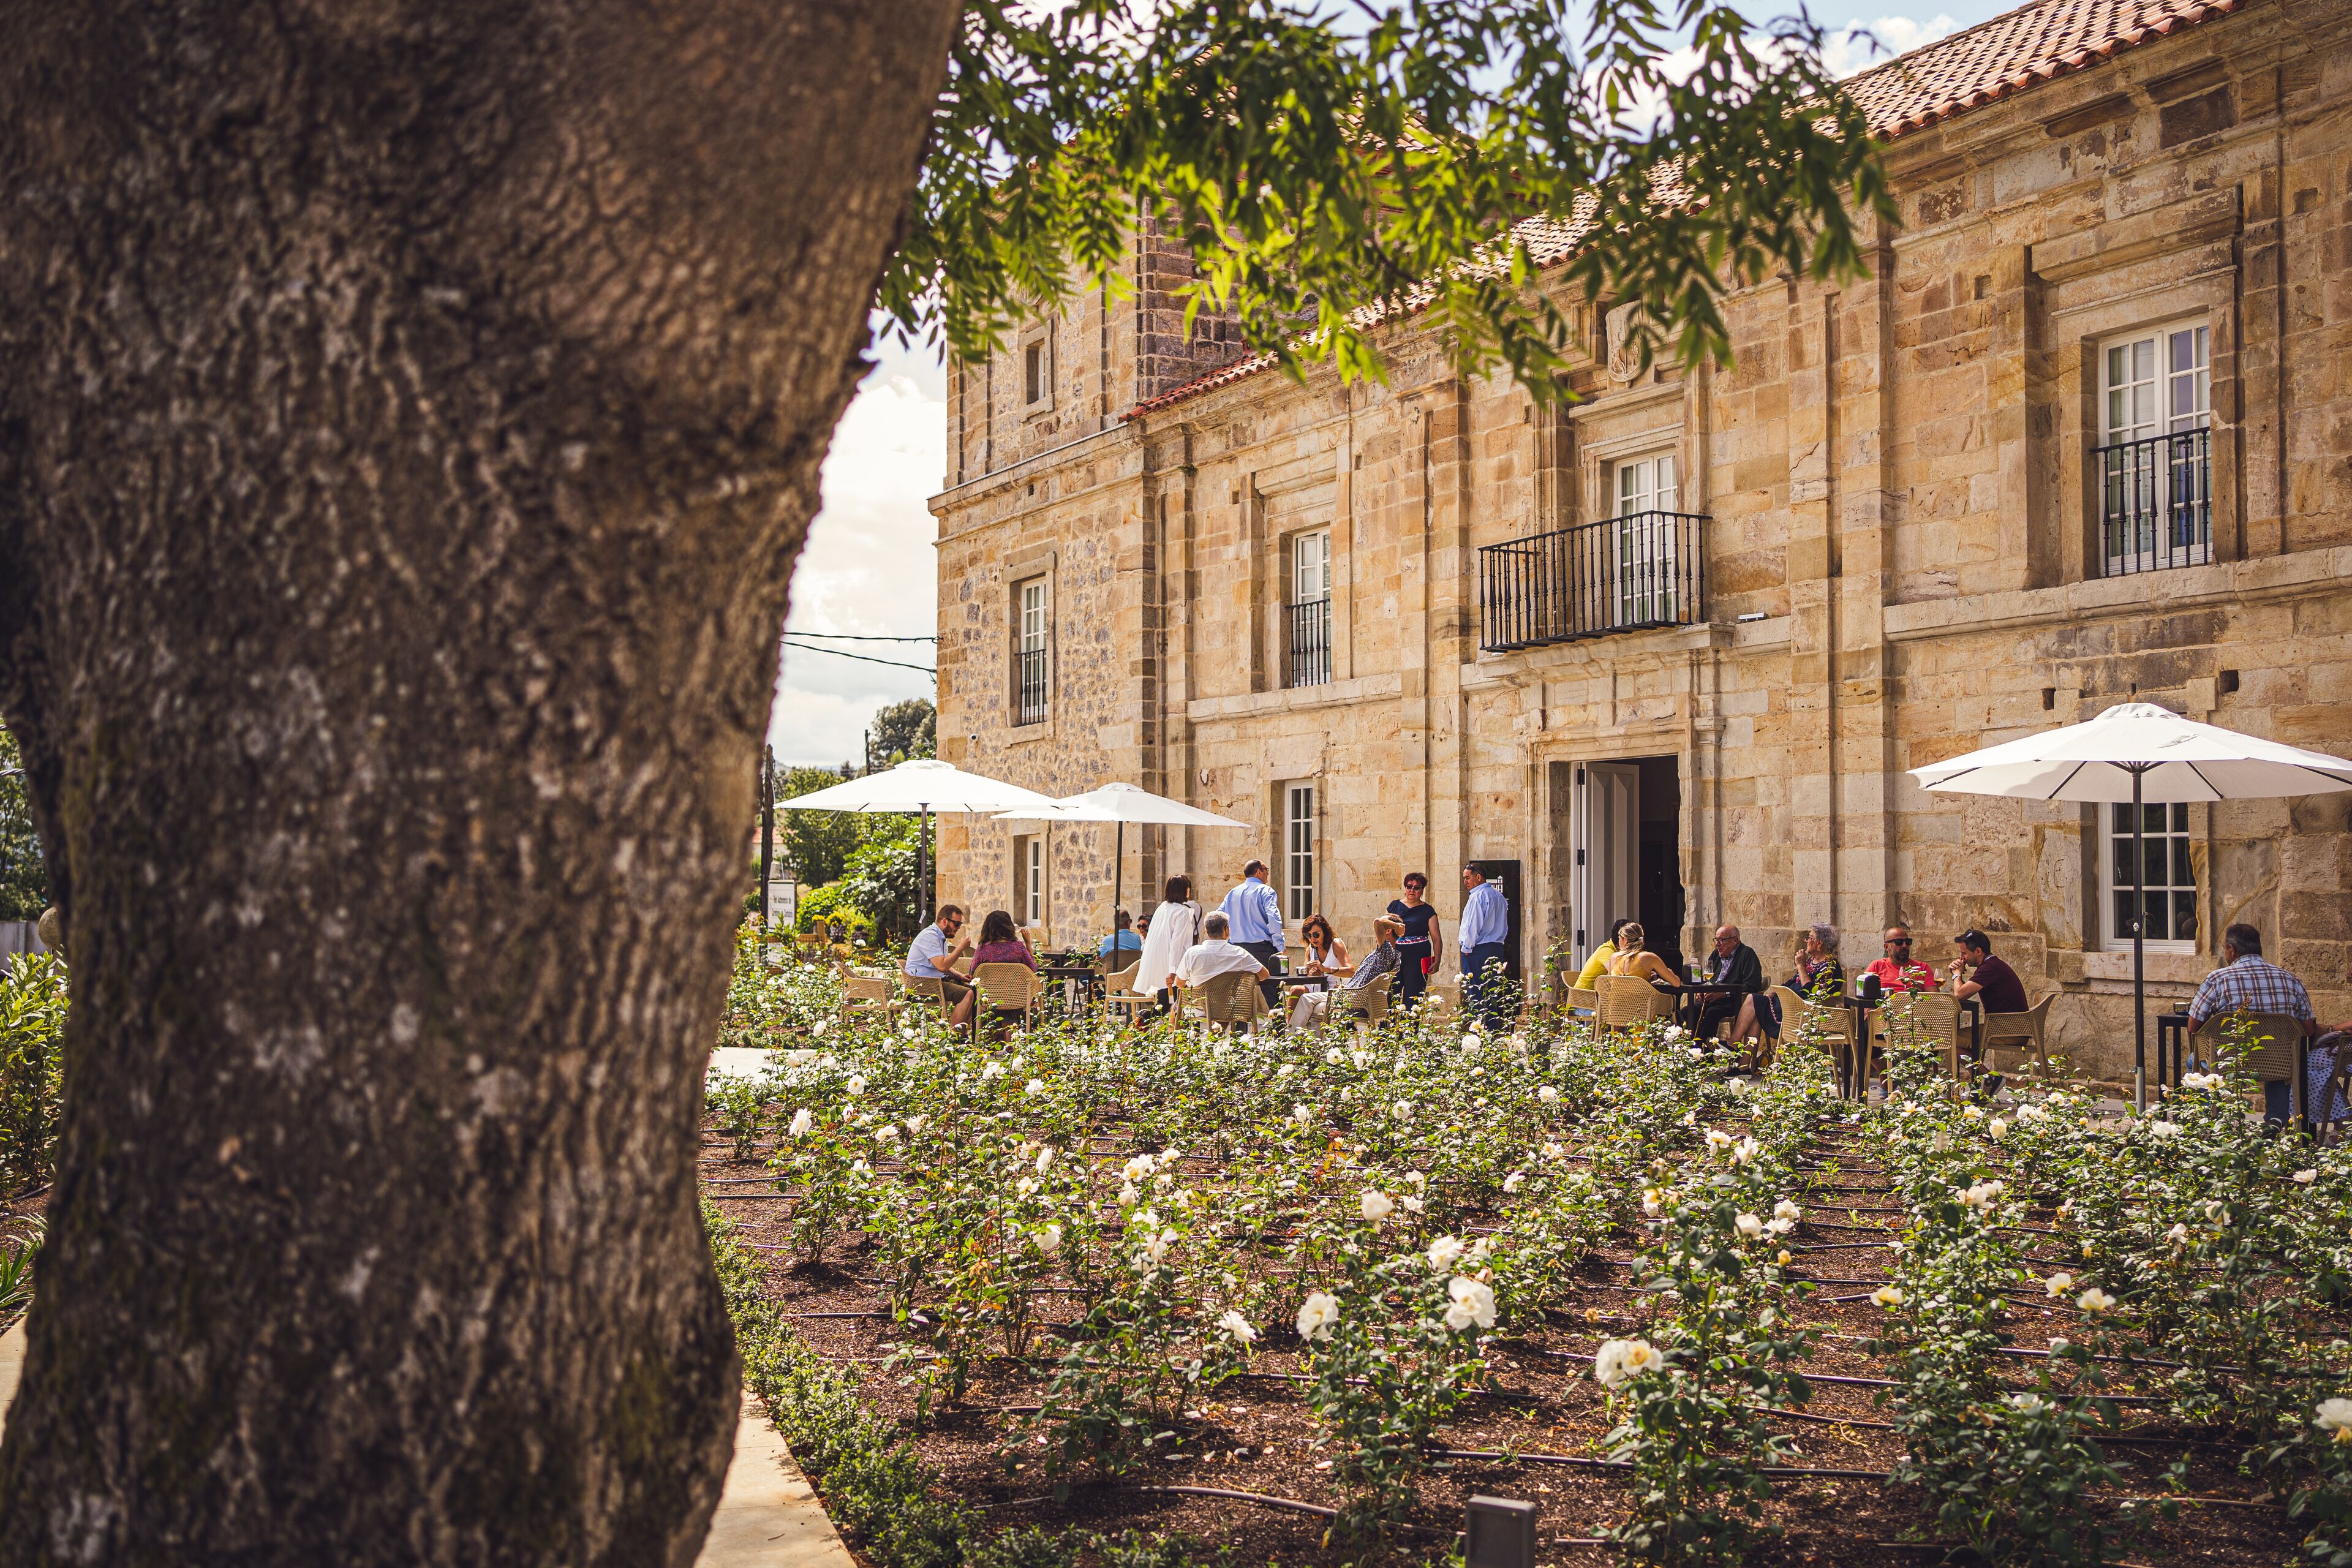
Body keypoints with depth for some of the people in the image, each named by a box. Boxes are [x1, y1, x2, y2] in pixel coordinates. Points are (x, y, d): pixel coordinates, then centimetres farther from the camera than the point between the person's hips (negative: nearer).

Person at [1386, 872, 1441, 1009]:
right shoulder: (1394, 905, 13)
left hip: (1417, 958, -2)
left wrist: (1437, 961, -9)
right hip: (1394, 956, 2)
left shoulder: (1427, 910, 5)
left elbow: (1437, 939, 1)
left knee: (1412, 998, -6)